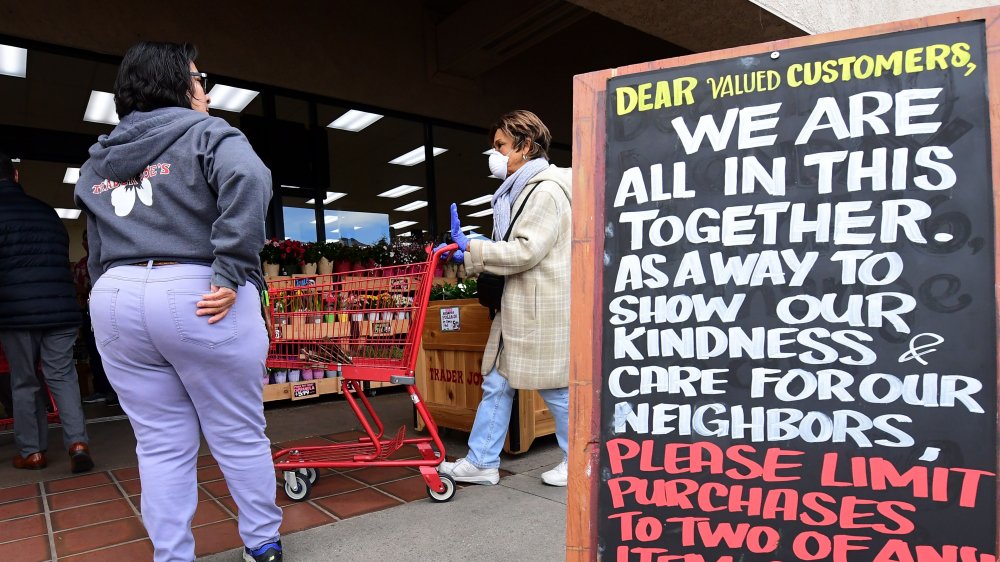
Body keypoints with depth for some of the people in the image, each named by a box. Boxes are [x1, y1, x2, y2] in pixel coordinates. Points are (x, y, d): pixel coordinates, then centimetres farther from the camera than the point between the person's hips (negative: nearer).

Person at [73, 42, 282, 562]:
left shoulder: (95, 162, 22)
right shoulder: (204, 132, 1)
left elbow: (95, 249, 20)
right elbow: (249, 179, -21)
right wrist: (231, 273, -21)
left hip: (113, 301, 6)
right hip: (196, 297, -5)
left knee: (161, 445, 13)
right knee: (239, 435, 8)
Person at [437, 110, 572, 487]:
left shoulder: (546, 189, -14)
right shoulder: (521, 189, 16)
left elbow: (527, 251, -21)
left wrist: (470, 250, -17)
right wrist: (467, 249, 4)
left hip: (542, 309, -10)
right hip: (518, 307, 10)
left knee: (555, 388, 4)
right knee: (497, 384, 11)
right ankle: (482, 462, 21)